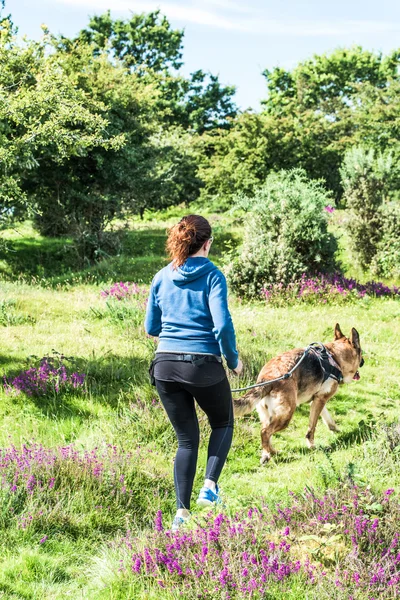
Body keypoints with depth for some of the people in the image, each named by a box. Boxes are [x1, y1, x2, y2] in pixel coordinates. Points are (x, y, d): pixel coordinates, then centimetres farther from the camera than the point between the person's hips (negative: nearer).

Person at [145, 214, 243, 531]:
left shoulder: (162, 277, 7)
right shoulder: (212, 275, -7)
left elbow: (151, 328, 13)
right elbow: (223, 325, -16)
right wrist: (233, 360, -1)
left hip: (166, 365, 4)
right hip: (204, 365, -4)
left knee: (187, 439, 15)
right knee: (223, 424, 23)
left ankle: (182, 512, 8)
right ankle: (210, 485, 3)